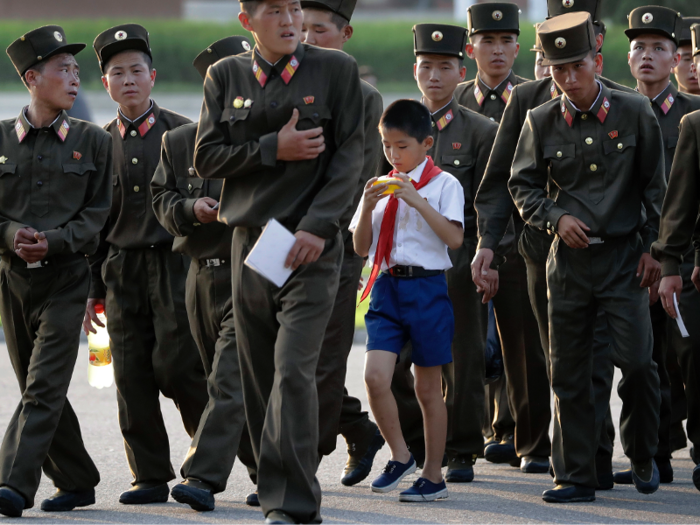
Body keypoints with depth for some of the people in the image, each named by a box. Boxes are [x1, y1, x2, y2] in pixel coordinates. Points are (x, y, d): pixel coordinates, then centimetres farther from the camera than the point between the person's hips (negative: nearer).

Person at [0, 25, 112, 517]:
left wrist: (53, 241, -14)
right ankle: (77, 481, 24)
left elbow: (97, 213, 1)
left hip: (66, 276, -3)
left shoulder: (93, 141, 3)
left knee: (44, 387, -14)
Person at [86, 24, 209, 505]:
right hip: (121, 270, 3)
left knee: (174, 365, -12)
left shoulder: (182, 133, 3)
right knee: (132, 376, -1)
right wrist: (93, 288, 10)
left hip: (174, 263, -3)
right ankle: (151, 476, 6)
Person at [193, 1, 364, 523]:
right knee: (259, 378, 5)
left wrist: (317, 226, -14)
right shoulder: (226, 77, 10)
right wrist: (274, 148, -9)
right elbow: (207, 157, 5)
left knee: (293, 371, -15)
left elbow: (350, 156, -3)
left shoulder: (336, 70, 1)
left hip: (312, 243, -4)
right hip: (249, 240, 4)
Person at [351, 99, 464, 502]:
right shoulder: (380, 187, 11)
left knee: (428, 388, 5)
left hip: (427, 287, -3)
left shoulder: (443, 185, -2)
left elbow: (455, 239, -14)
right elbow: (361, 246, 10)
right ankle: (400, 456, 6)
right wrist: (368, 207, -6)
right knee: (376, 376, -14)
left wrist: (419, 202, -20)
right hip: (387, 287, 3)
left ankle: (433, 475, 15)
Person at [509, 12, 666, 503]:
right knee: (569, 374, 3)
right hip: (570, 259, 2)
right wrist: (556, 218, -7)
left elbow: (655, 186, 5)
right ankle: (576, 476, 11)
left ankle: (642, 453, 14)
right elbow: (522, 185, 10)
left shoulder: (635, 112, -2)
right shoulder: (541, 122, 1)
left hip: (625, 255, -2)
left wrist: (653, 249, 1)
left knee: (637, 361, -10)